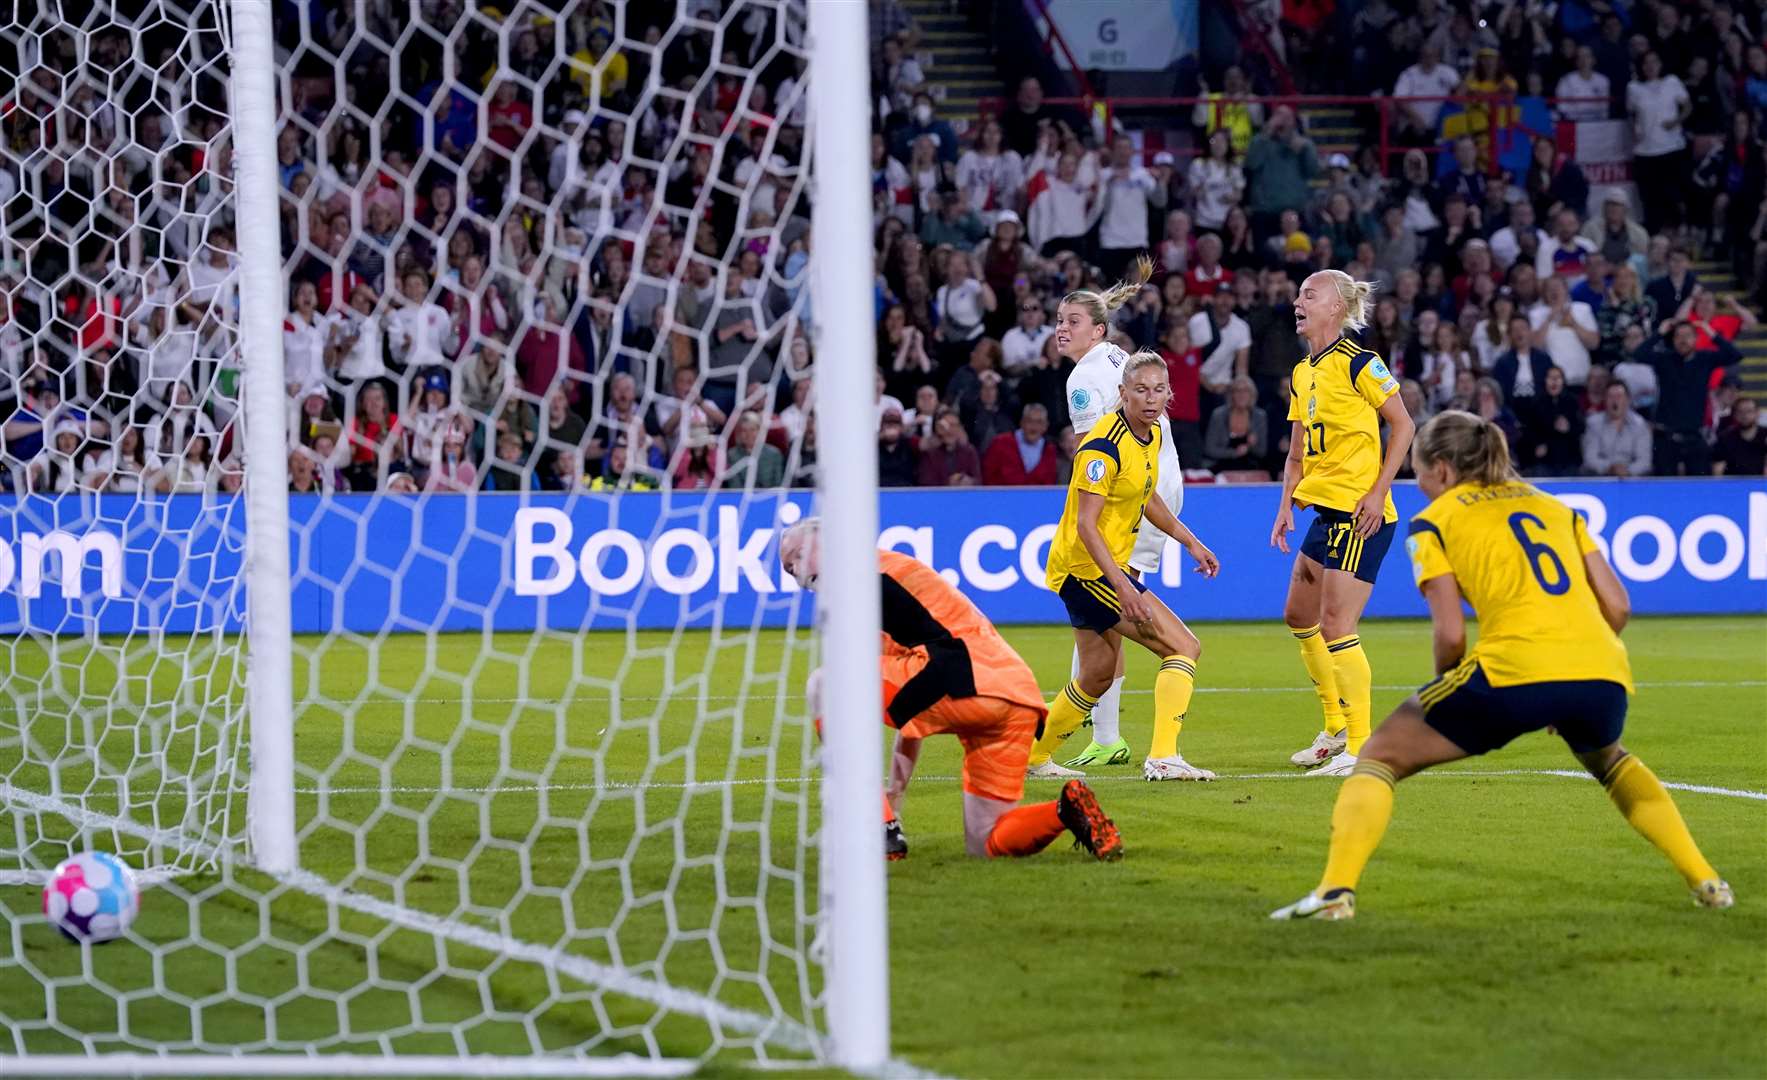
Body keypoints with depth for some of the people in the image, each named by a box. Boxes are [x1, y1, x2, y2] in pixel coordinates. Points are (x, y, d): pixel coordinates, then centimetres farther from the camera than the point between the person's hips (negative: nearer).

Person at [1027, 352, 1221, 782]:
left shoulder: (1153, 433, 6)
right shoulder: (1105, 445, -22)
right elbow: (1085, 525, -25)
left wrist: (1190, 541, 21)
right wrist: (1122, 585, -33)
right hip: (1087, 567, -10)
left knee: (1099, 675, 21)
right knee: (1185, 647, -15)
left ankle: (1032, 757, 35)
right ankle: (1163, 757, -19)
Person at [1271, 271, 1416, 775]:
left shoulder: (1358, 362, -11)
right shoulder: (1301, 374, 13)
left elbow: (1403, 425, -11)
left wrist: (1379, 492, -16)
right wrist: (1287, 505, 8)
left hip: (1361, 513, -9)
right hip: (1325, 509, 9)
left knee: (1336, 628, -11)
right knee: (1299, 615, 16)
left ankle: (1361, 747, -5)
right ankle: (1336, 729, 30)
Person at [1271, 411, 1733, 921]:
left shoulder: (1434, 521, 12)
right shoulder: (1555, 507, 25)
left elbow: (1451, 634, 1)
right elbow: (1617, 605, 17)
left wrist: (1445, 691, 19)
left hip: (1514, 669, -5)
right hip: (1604, 674, 5)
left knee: (1379, 758, 12)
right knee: (1609, 760, 39)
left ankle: (1335, 891, -7)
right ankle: (1706, 882, 29)